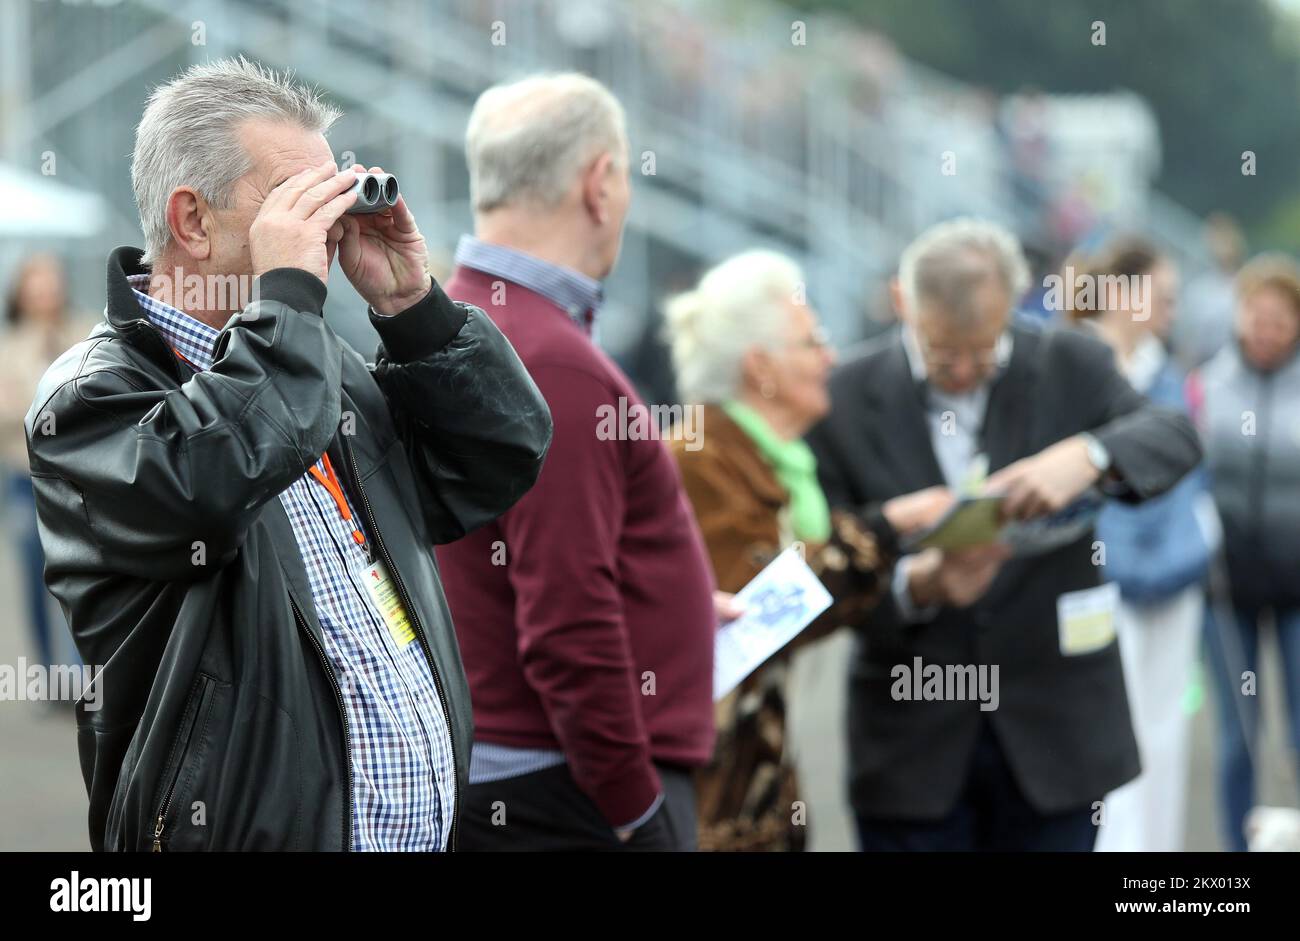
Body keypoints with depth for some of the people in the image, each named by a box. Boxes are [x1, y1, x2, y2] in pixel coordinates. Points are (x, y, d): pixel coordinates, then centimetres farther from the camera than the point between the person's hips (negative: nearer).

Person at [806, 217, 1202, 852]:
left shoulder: (1070, 366, 1)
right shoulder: (843, 400, -2)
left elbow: (1175, 439, -13)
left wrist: (1086, 457, -33)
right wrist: (916, 583, -25)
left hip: (1053, 731, 1)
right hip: (914, 746, -1)